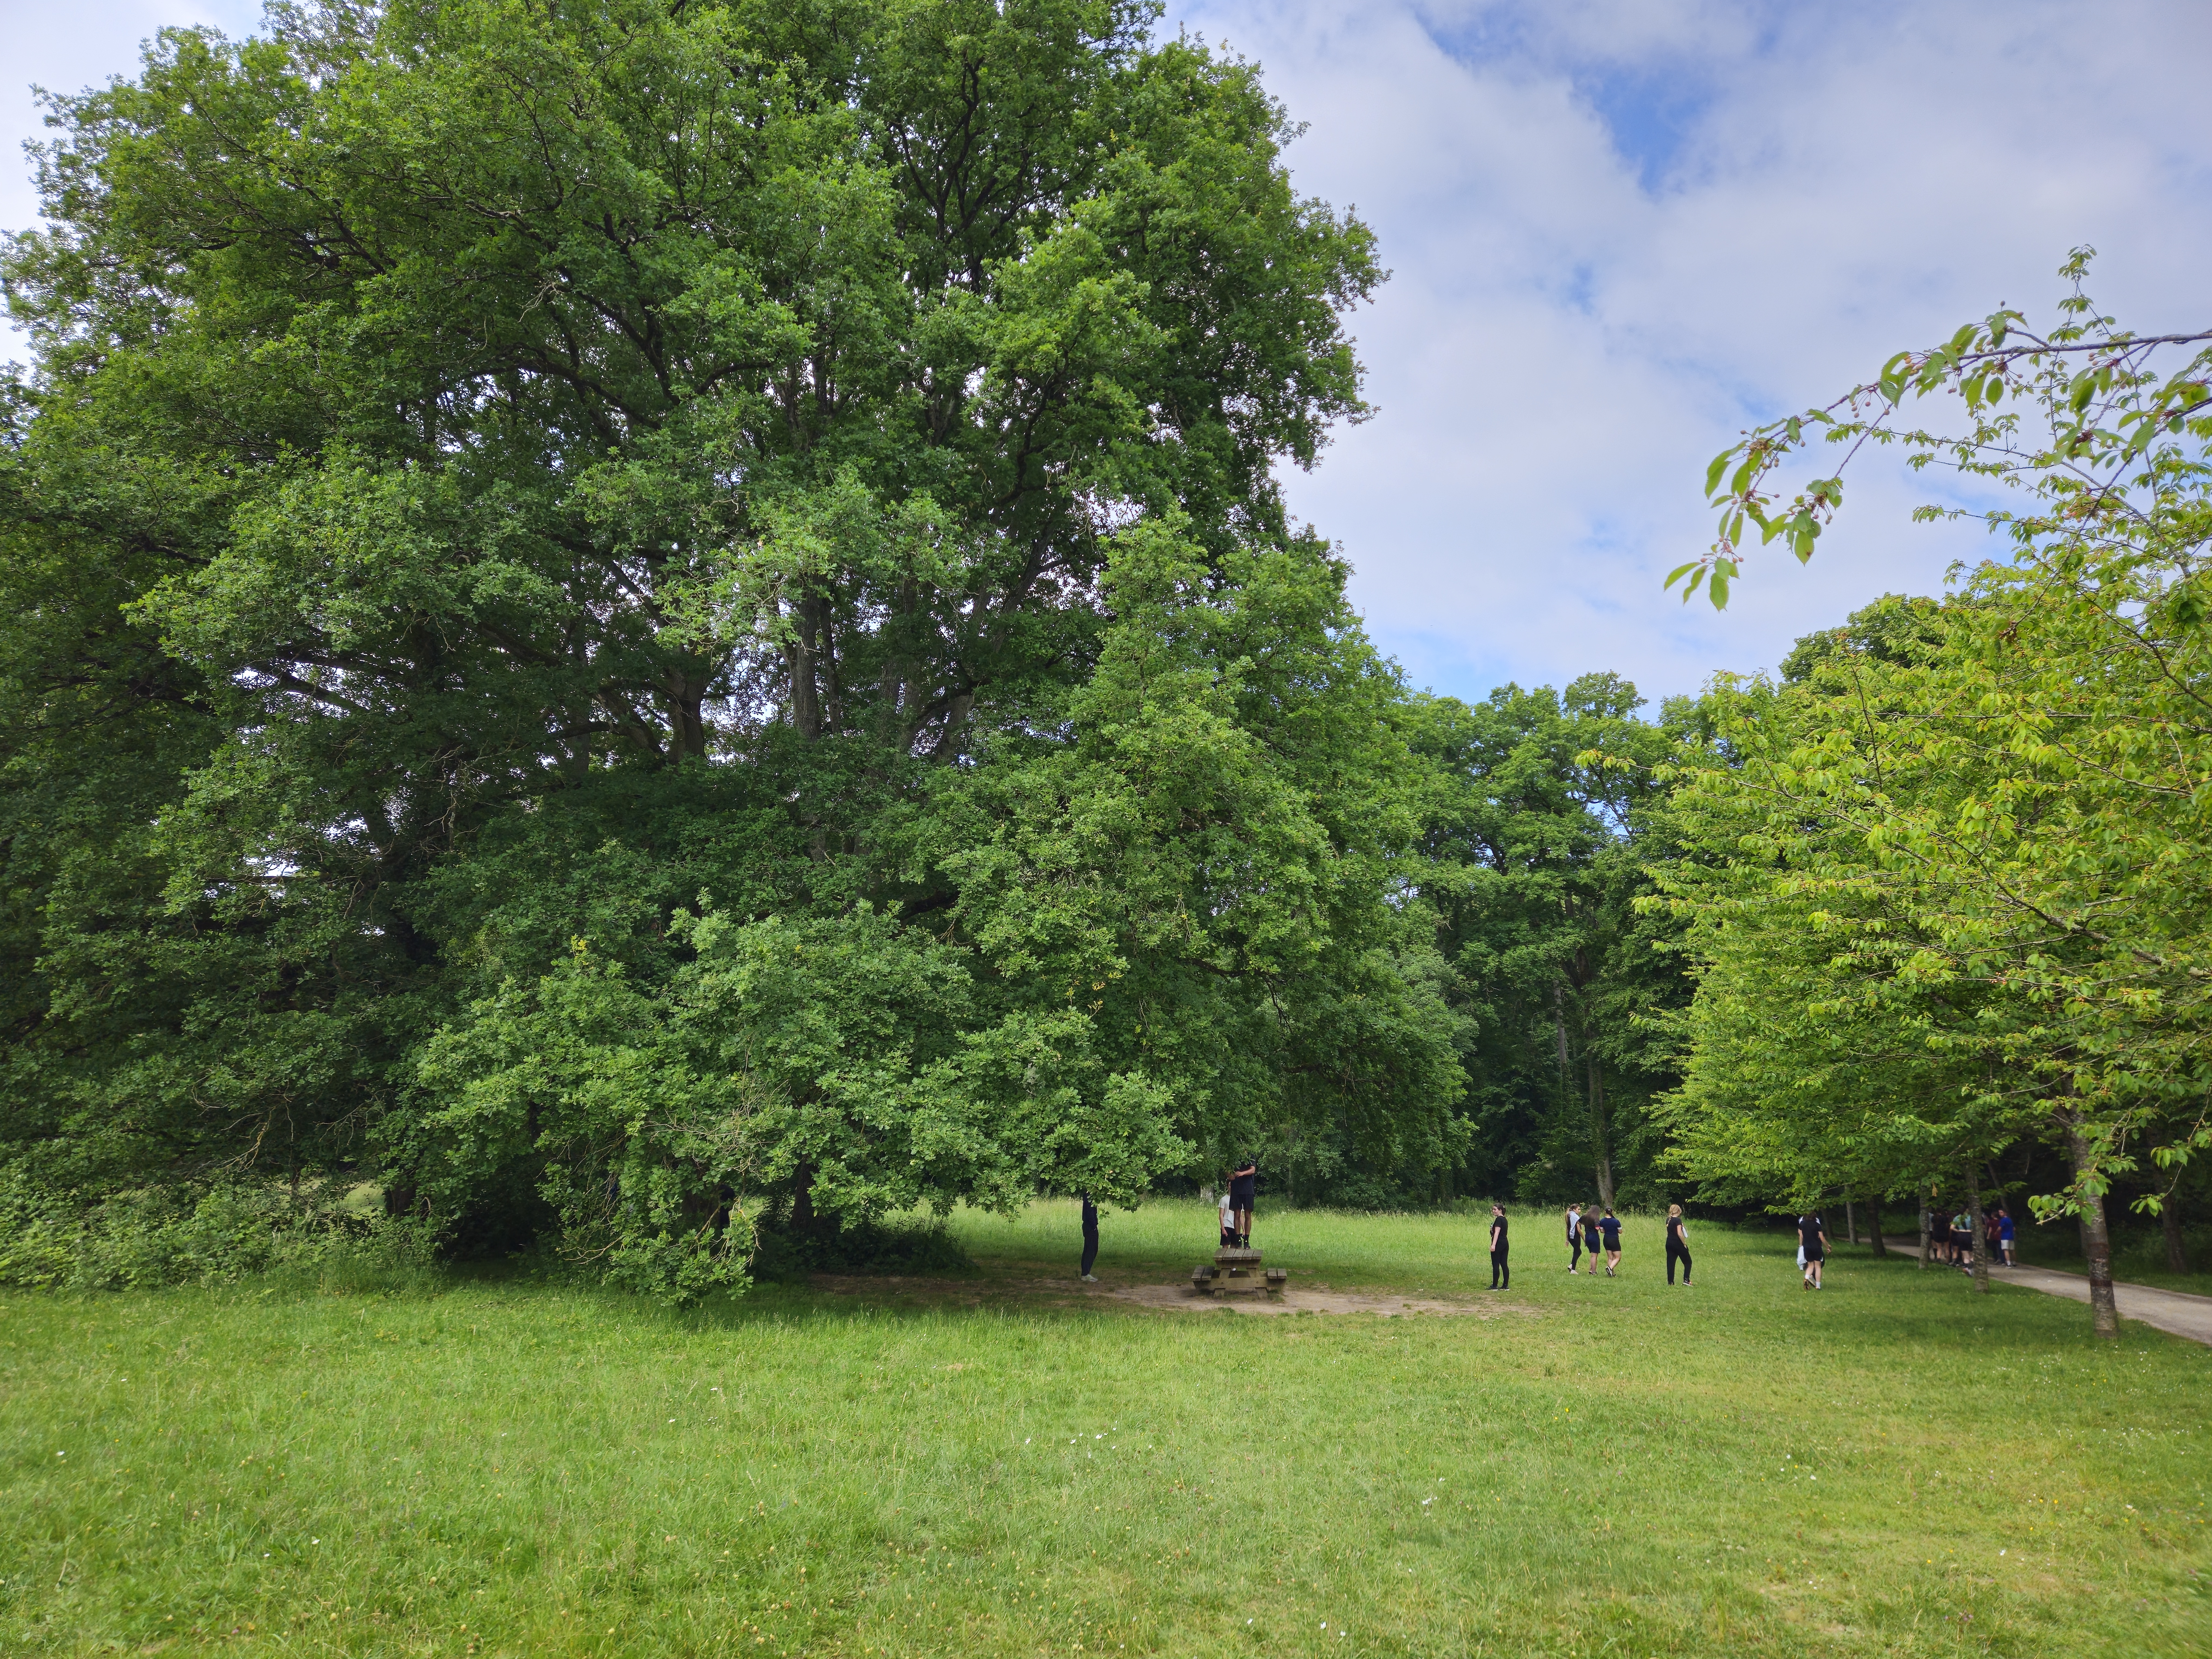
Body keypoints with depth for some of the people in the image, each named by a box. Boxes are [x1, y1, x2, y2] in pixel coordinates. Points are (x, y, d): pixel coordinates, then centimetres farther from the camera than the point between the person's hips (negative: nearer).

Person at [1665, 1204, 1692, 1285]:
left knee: (1670, 1263, 6)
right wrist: (1685, 1244, -12)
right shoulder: (1678, 1220, -14)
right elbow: (1680, 1234, -22)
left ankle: (1670, 1282, 4)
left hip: (1669, 1244, 6)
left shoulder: (1668, 1220, 7)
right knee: (1688, 1262, 10)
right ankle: (1686, 1280, 0)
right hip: (1678, 1244, -6)